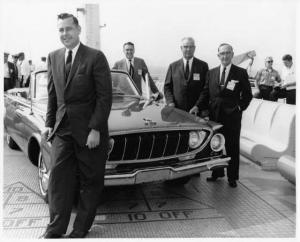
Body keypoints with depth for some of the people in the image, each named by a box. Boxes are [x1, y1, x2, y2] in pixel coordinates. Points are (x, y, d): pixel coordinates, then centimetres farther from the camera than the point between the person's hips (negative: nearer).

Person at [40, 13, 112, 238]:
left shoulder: (96, 57, -8)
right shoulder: (54, 57, 9)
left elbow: (105, 96, -11)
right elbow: (52, 94, 15)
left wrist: (95, 130, -15)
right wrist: (50, 123, 9)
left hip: (89, 130, -4)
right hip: (62, 129, 5)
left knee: (90, 181, 6)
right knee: (58, 177, 4)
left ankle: (81, 228, 20)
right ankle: (56, 228, 16)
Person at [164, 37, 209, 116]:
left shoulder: (203, 65, 6)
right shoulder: (173, 66, 10)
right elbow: (167, 87, 10)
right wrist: (170, 102, -6)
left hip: (196, 110, -1)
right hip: (177, 110, 1)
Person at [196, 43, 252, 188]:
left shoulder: (241, 73, 1)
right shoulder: (211, 73, 10)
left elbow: (247, 94, 5)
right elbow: (205, 93, 8)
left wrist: (240, 107, -6)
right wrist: (198, 106, -5)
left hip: (232, 117, -3)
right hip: (214, 116, 3)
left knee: (232, 148, 5)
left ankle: (232, 177, 17)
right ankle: (217, 173, 27)